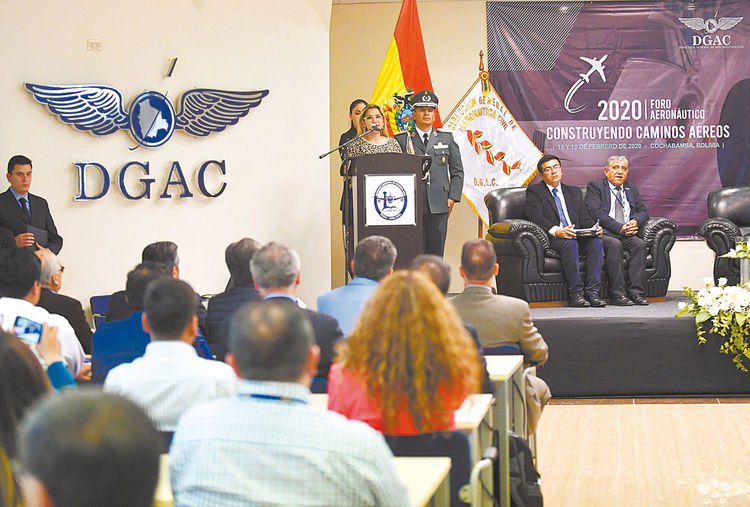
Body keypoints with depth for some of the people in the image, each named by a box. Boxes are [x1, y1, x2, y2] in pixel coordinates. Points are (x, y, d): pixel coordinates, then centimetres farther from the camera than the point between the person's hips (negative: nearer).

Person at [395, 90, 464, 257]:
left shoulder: (446, 138, 13)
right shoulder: (402, 139, 7)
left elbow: (457, 171, 13)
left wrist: (452, 197, 3)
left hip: (439, 205, 2)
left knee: (436, 253, 2)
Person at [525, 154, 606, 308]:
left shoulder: (574, 192, 26)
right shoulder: (534, 191, 9)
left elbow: (584, 217, 17)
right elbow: (535, 216, -8)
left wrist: (594, 228, -7)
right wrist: (556, 231, -26)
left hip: (578, 236, 5)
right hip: (551, 238, -5)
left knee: (596, 241, -26)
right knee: (570, 243, -37)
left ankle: (592, 292, -29)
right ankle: (576, 293, -35)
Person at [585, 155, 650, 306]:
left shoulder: (631, 189, 24)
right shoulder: (595, 186, 5)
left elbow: (643, 211, 17)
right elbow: (596, 212, -9)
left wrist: (635, 221, -9)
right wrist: (619, 228, -17)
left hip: (627, 234, 5)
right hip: (604, 233, -5)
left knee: (640, 244, -26)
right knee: (615, 244, -35)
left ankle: (636, 292, -26)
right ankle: (617, 294, -33)